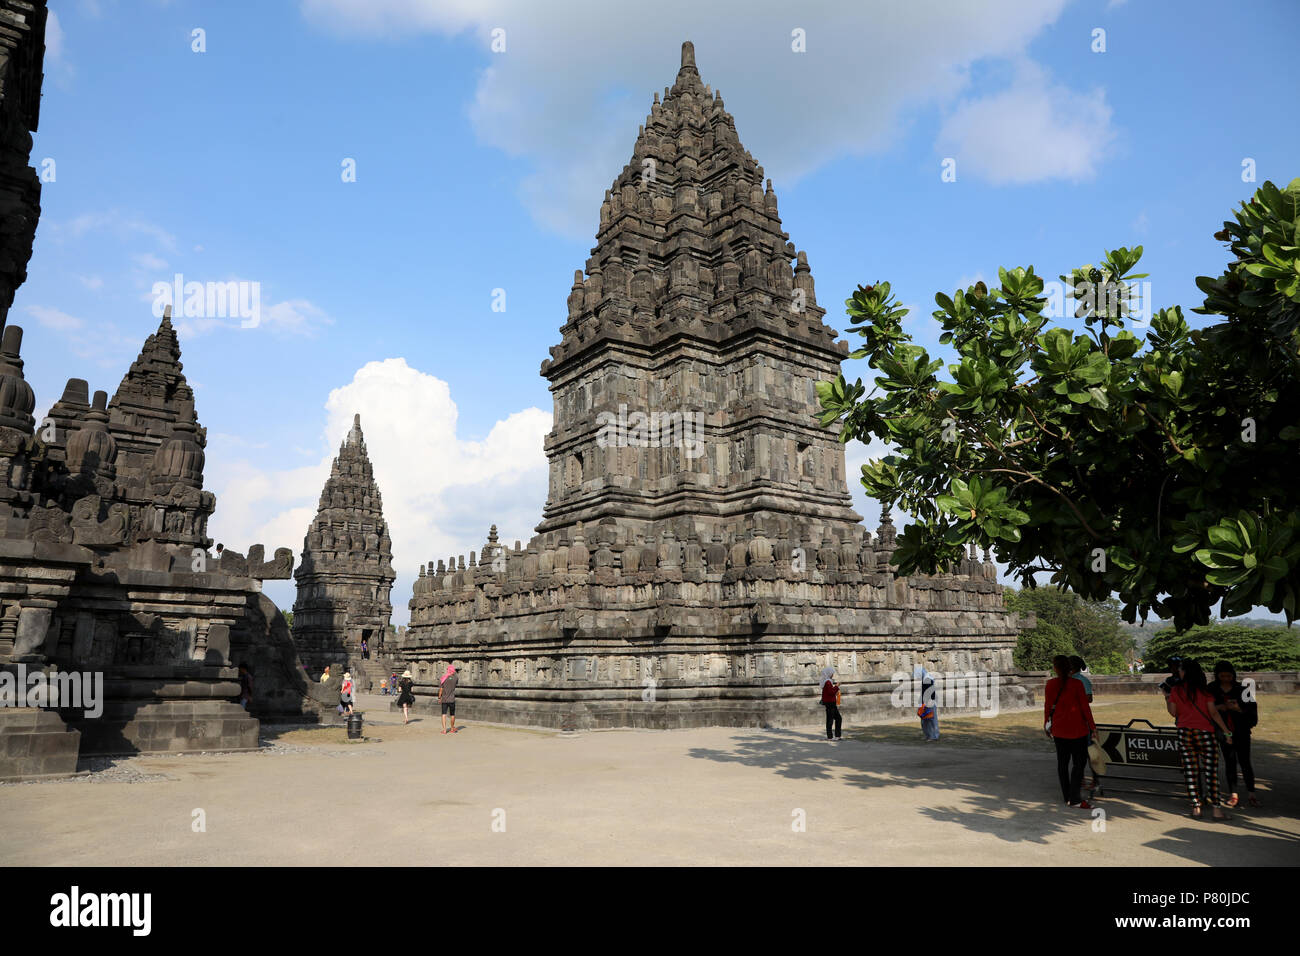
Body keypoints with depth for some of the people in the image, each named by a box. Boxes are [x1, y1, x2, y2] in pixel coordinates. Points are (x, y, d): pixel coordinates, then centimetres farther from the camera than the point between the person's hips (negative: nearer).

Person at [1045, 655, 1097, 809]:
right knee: (1079, 762, 2)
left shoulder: (1050, 684, -1)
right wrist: (1093, 727, 0)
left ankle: (1067, 796, 18)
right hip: (1077, 729, -3)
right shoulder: (1077, 684, -10)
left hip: (1058, 729, 3)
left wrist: (1047, 726, 17)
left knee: (1062, 762, 12)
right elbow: (1085, 707, -8)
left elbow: (1047, 706, 4)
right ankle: (1075, 799, -4)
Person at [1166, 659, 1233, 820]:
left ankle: (1196, 808, 7)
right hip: (1204, 732, -1)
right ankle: (1216, 809, -3)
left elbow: (1173, 712, 6)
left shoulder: (1175, 690, 2)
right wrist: (1227, 731, 2)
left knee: (1190, 771, 5)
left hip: (1184, 732, 1)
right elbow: (1213, 713, -4)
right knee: (1211, 770, 1)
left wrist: (1167, 699, 23)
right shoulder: (1204, 690, 0)